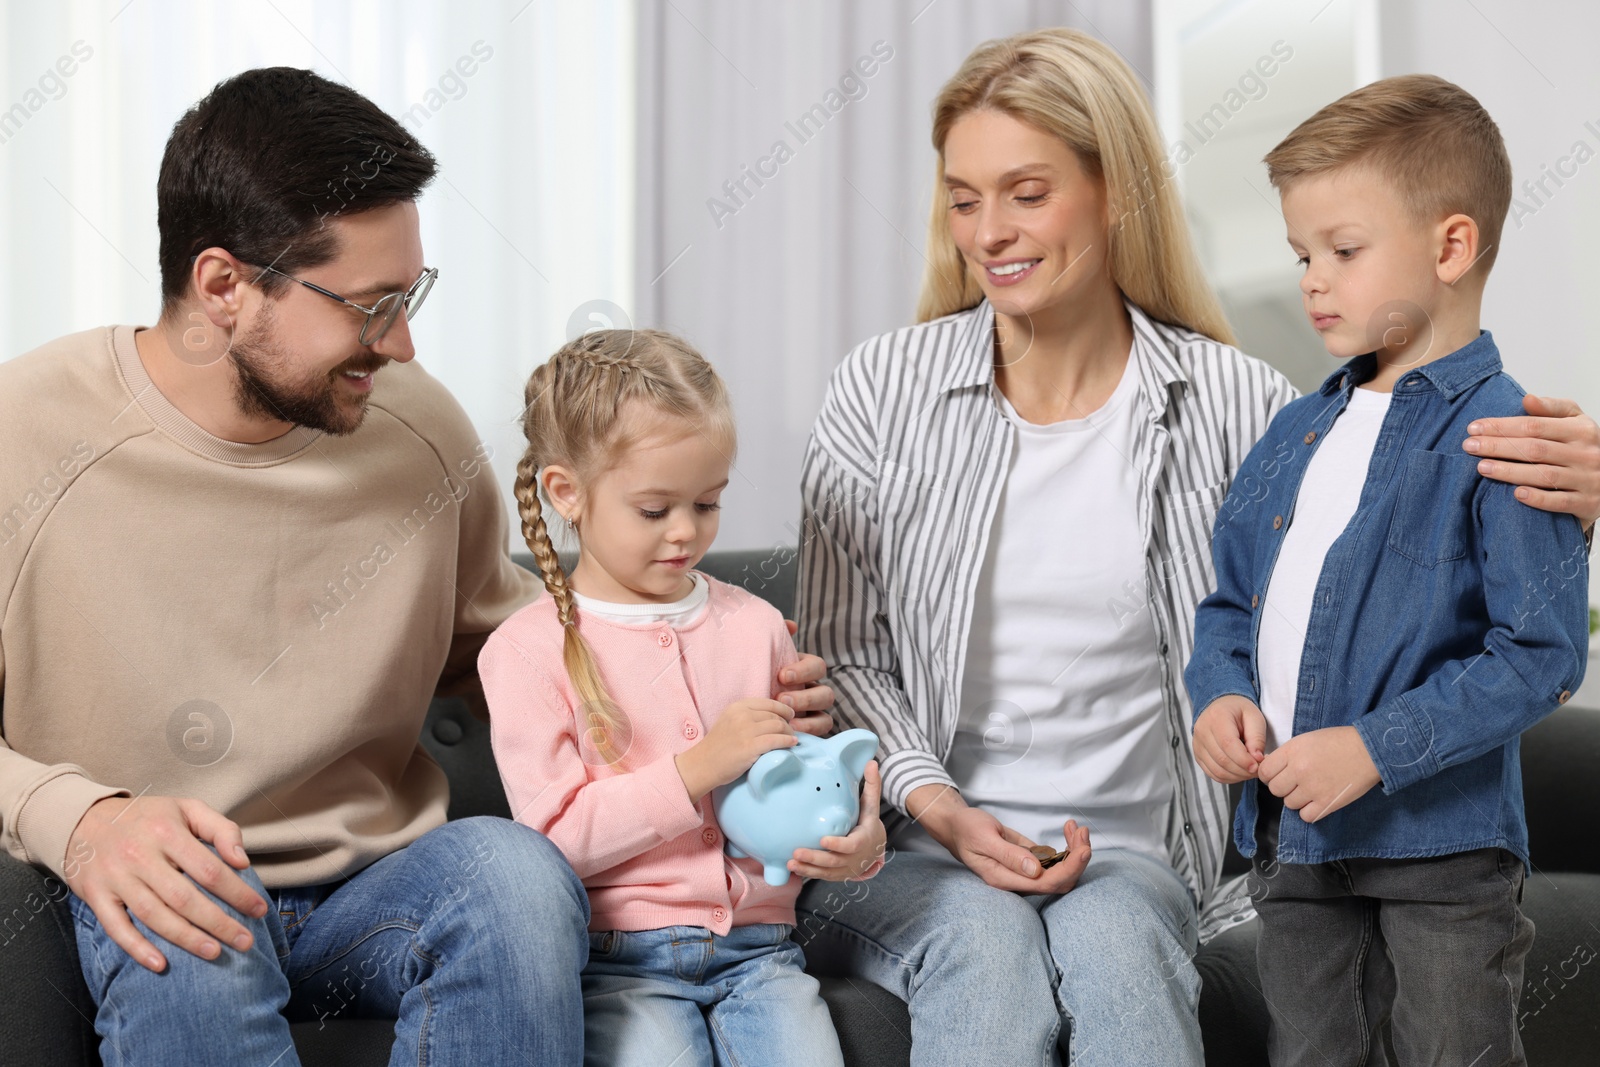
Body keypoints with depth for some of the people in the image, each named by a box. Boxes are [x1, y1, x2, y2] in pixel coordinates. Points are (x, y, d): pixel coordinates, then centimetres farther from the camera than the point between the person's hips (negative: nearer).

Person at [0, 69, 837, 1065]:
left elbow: (495, 638, 17)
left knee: (513, 867, -31)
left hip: (381, 883, 4)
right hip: (163, 900, -3)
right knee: (188, 943, -39)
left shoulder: (420, 425, 1)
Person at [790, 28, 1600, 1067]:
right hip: (911, 851, 0)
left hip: (1123, 853, 0)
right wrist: (936, 807, -12)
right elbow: (843, 650, 3)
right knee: (988, 945, -31)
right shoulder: (882, 390, 0)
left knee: (1116, 946, -31)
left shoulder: (1223, 403, 0)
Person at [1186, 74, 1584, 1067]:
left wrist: (1377, 747, -22)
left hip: (1443, 844, -6)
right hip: (1290, 837, 7)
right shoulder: (1295, 434, 10)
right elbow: (1230, 601, 17)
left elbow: (1542, 655, -17)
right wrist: (1223, 695, -3)